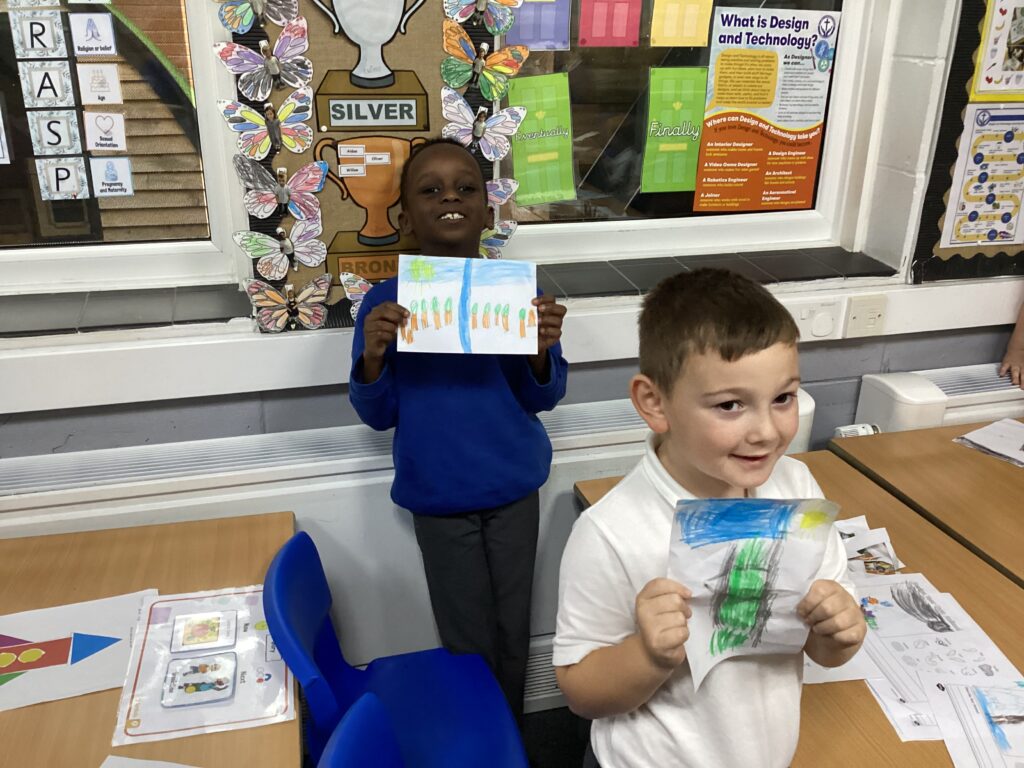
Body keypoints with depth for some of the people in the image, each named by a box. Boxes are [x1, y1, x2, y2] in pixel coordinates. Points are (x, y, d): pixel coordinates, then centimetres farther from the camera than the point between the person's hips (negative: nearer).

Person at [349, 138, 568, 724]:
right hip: (438, 497, -1)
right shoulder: (387, 302, -9)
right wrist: (372, 357, -24)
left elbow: (542, 399, -3)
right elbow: (378, 414, -4)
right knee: (467, 642, 14)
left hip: (514, 488, 1)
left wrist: (542, 351, -23)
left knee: (513, 632, 16)